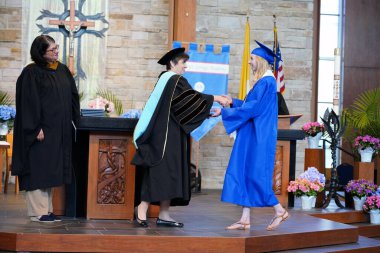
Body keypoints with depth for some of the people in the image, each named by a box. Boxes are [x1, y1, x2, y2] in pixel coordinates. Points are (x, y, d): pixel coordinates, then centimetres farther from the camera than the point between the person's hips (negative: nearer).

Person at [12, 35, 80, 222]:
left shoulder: (63, 70, 12)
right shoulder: (31, 73, -8)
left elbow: (73, 96, 16)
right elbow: (29, 102, -13)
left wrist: (76, 120, 9)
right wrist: (36, 128, -18)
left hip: (59, 129, 7)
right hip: (41, 129, -7)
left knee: (51, 170, 10)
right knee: (38, 169, -3)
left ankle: (47, 209, 17)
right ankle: (38, 211, 1)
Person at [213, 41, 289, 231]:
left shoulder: (266, 82, -15)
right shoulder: (262, 81, 15)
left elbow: (252, 108, -19)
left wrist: (224, 112, -16)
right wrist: (233, 102, 18)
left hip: (259, 138, -10)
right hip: (252, 137, 10)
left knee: (256, 175, -5)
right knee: (244, 174, 6)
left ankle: (279, 210, 8)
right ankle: (245, 219, 8)